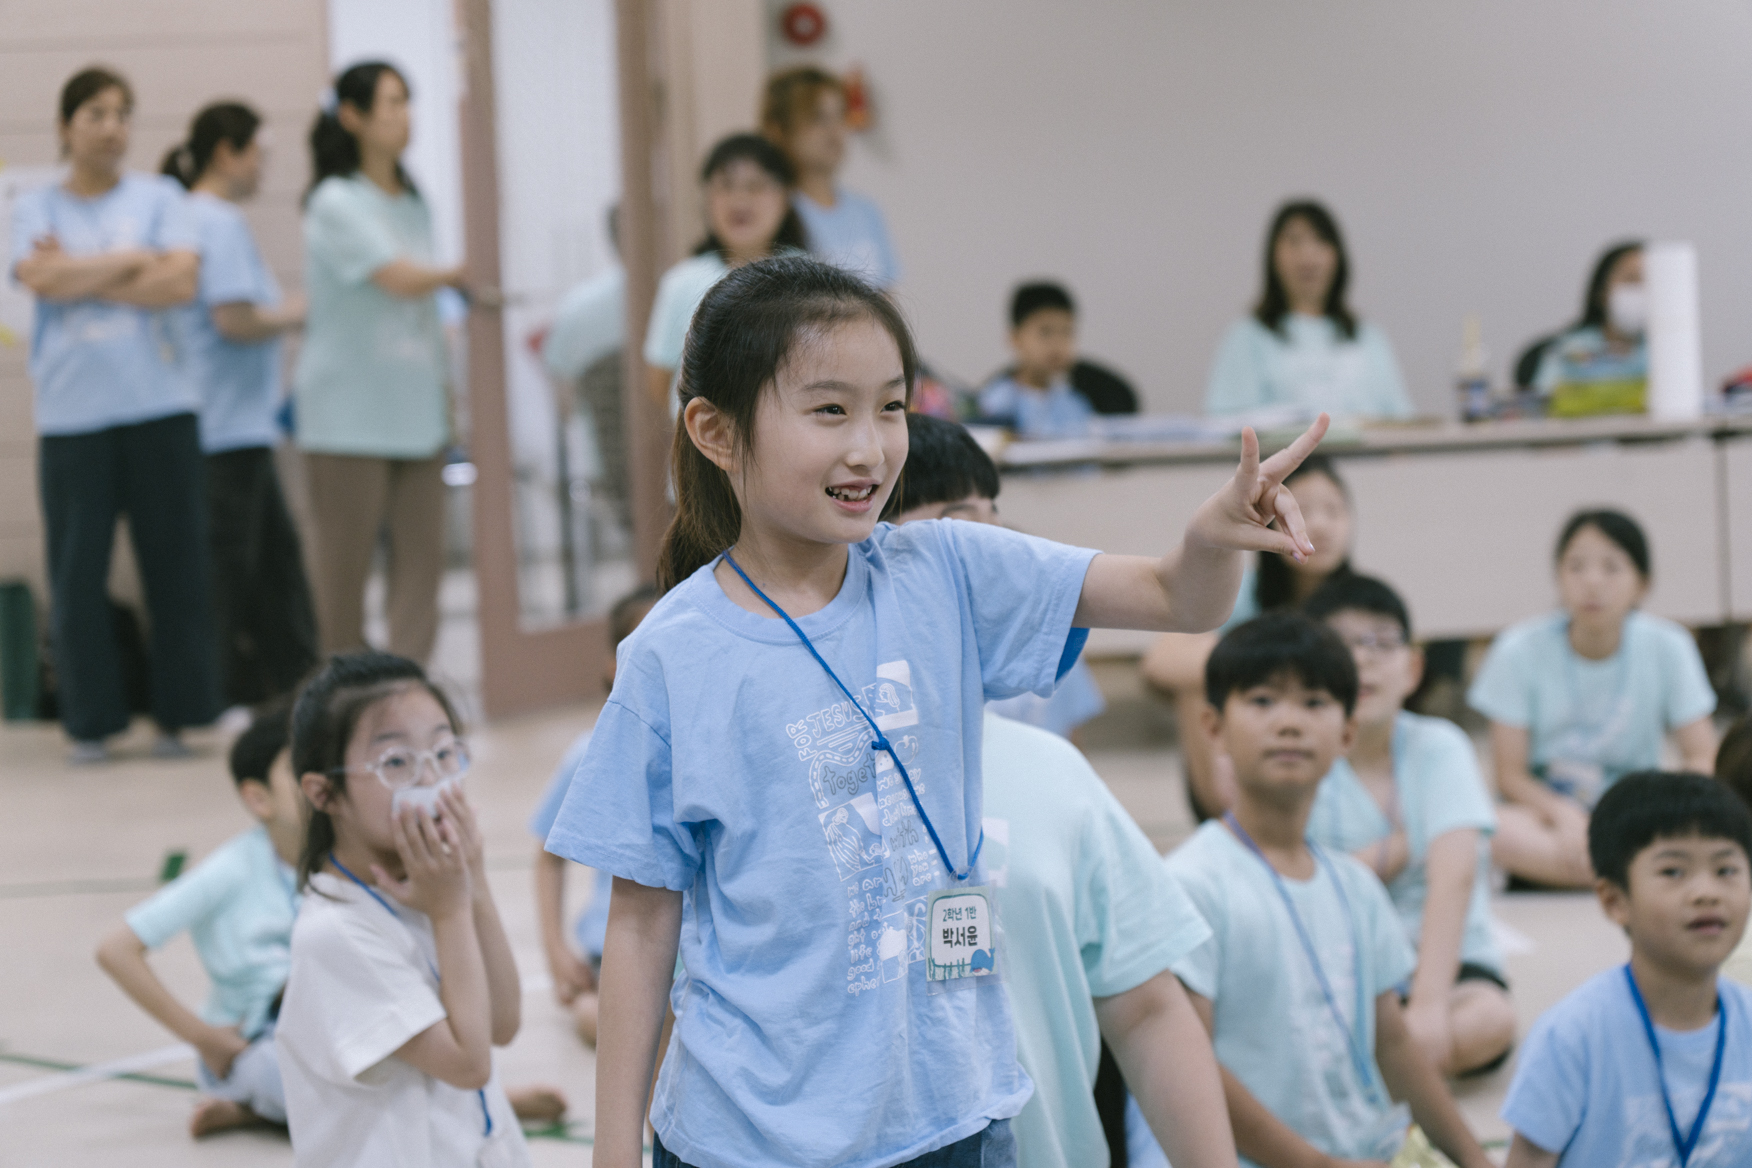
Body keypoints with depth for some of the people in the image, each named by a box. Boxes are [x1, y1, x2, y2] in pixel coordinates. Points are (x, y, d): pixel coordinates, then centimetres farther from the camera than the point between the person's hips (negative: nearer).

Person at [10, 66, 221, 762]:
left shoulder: (159, 199, 9)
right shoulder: (34, 209, 9)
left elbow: (182, 282, -6)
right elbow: (43, 279, -9)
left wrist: (80, 277, -6)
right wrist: (132, 262, -4)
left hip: (159, 409, 0)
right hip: (72, 415, 0)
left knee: (176, 564, 0)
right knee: (77, 573, -1)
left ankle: (178, 713, 9)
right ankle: (91, 720, 9)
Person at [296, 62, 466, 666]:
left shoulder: (412, 203, 13)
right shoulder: (336, 203, -9)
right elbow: (400, 278, -17)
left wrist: (443, 386, 15)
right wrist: (461, 272, -3)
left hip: (416, 411, 7)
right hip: (349, 412, -7)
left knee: (420, 556, 0)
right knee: (345, 565, -1)